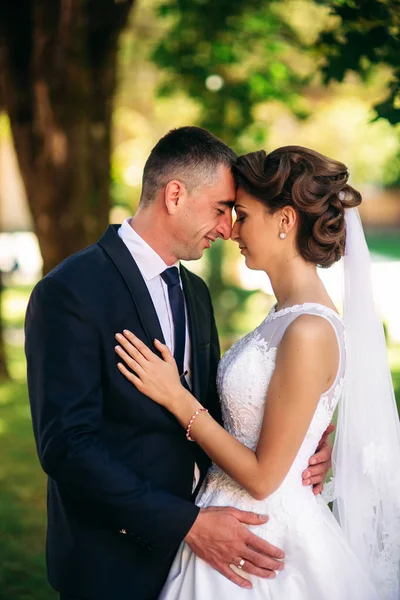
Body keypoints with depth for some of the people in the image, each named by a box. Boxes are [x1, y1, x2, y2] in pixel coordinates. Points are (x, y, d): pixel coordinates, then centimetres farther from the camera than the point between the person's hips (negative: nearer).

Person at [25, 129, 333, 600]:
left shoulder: (195, 292, 9)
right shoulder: (70, 293, -17)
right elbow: (67, 444, -22)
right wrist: (188, 523, -26)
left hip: (185, 544, 7)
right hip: (111, 562, -7)